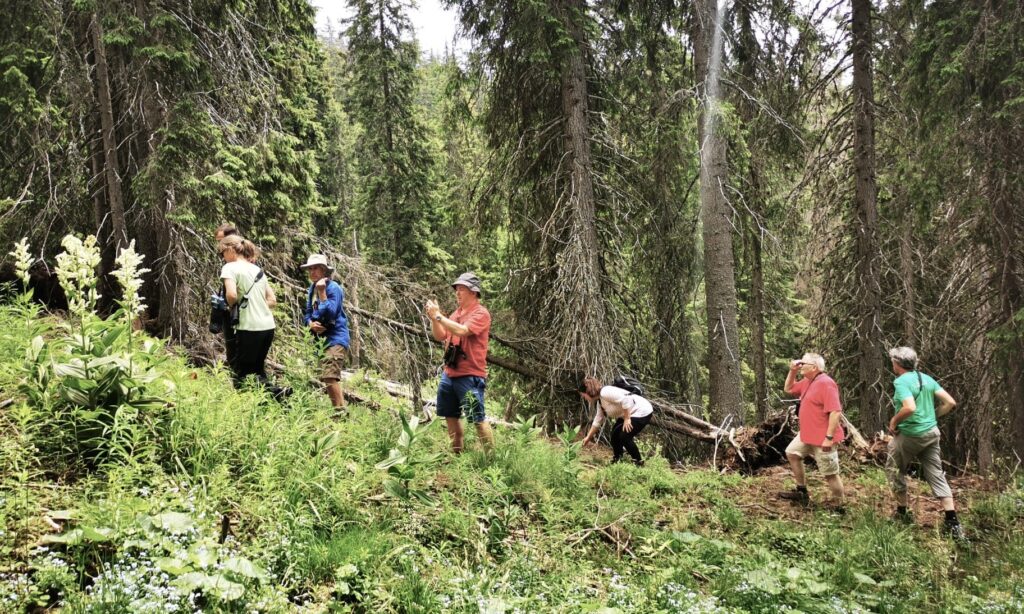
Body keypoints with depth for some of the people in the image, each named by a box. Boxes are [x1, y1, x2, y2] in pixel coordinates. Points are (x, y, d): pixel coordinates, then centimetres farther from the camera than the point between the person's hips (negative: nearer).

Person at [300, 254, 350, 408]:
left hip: (335, 338, -9)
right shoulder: (312, 289, 11)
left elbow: (330, 315, -19)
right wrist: (311, 324, -7)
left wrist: (322, 293, -21)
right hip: (320, 338, 9)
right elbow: (307, 313, 14)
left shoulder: (333, 288, -12)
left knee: (329, 375, -23)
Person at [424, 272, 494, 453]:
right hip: (449, 373, 8)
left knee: (477, 418, -7)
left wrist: (438, 316, -20)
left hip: (470, 376, -8)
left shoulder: (481, 313, -10)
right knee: (450, 416, 14)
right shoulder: (457, 313, 14)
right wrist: (433, 318, -1)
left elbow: (462, 331, -24)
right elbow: (440, 336, 14)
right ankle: (456, 453, 25)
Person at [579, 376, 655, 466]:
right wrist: (588, 437, 27)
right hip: (632, 413, 11)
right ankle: (616, 460, 27)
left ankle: (639, 463, 4)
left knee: (625, 437, -12)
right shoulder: (600, 401, 10)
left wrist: (627, 419, -24)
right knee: (615, 434, 12)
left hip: (642, 412, -11)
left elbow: (625, 400, -31)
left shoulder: (605, 392, -22)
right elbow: (597, 421, 21)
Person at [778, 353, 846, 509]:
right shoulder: (807, 382, 10)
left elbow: (836, 412, -27)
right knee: (792, 453, 21)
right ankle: (802, 492, 28)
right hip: (807, 434, 11)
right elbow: (788, 389, 25)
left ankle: (838, 507, 9)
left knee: (830, 474, -2)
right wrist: (792, 371, 8)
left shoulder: (825, 383, -21)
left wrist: (829, 437, -28)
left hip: (822, 438, -10)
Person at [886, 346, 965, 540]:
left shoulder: (901, 381, -15)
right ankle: (953, 523, -1)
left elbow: (910, 408, -30)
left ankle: (902, 511, 24)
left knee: (894, 469, 16)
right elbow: (950, 403, 7)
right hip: (931, 434, 7)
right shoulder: (927, 378, 8)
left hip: (910, 435, -7)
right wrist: (932, 416, 14)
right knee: (936, 475, 7)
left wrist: (894, 421, -15)